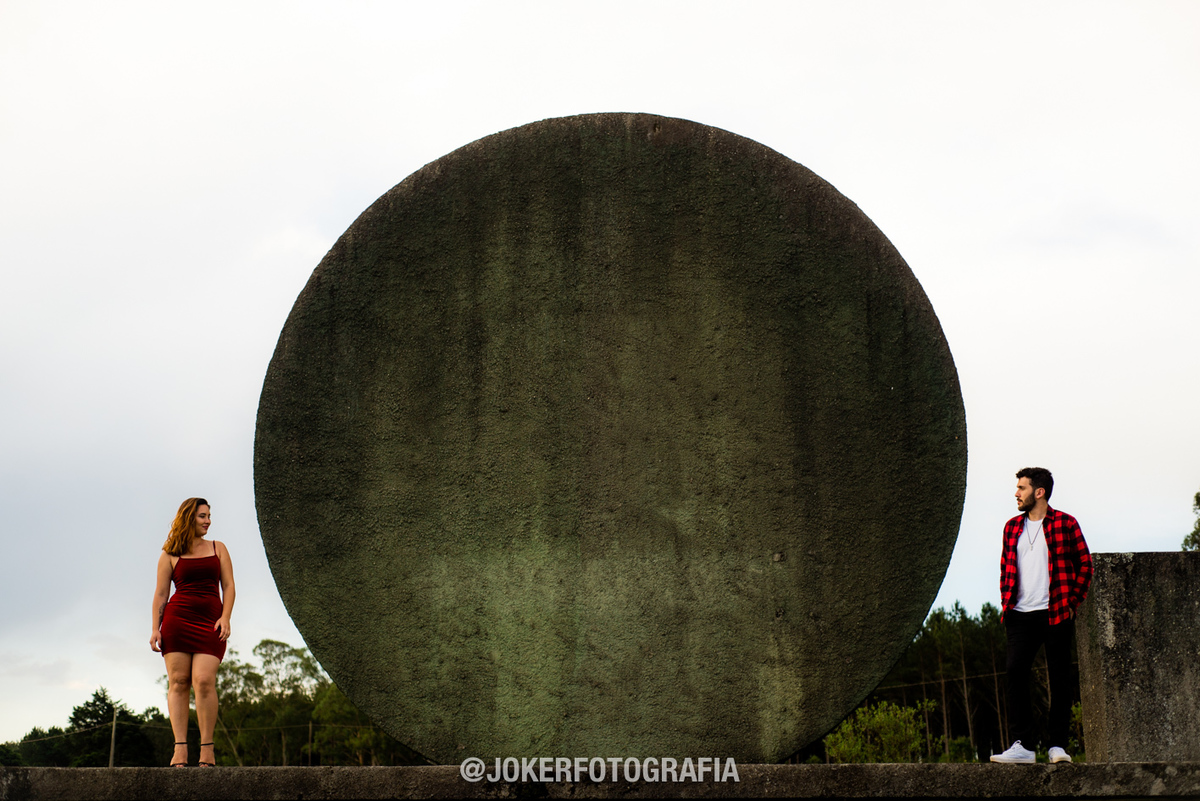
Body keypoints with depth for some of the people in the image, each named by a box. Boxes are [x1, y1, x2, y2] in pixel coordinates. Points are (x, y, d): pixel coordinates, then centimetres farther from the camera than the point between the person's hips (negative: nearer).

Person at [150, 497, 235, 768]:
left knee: (204, 680, -14)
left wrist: (225, 618, -4)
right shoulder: (170, 555, 11)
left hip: (211, 621, 0)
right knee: (178, 682, -6)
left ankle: (207, 748, -10)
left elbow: (228, 586, 10)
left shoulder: (218, 548, 16)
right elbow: (160, 594, 8)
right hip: (177, 619, 0)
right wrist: (155, 628, -2)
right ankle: (180, 747, -7)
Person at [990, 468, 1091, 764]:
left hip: (1056, 615, -4)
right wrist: (1005, 604, 9)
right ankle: (1022, 745, -5)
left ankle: (1058, 745, 7)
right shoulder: (1012, 527, 15)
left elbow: (1085, 564, 3)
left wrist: (1073, 601, -3)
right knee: (1015, 673, -7)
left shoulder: (1065, 523, 1)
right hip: (1021, 615, 4)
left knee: (1059, 678, 0)